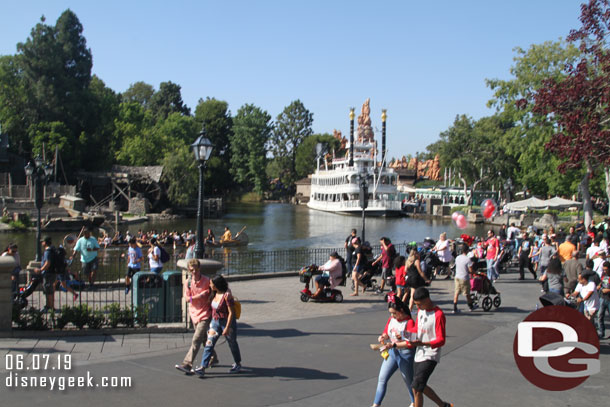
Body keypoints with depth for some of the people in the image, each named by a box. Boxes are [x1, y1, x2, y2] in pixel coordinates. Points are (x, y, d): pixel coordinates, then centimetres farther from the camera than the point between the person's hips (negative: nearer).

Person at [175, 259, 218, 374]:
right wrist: (201, 295, -16)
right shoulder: (187, 282, 1)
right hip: (194, 313, 5)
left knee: (196, 340, -13)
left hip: (205, 314, -5)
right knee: (204, 338, 19)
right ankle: (213, 358, 38)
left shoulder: (207, 281, -8)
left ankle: (187, 365, -15)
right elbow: (187, 298, -5)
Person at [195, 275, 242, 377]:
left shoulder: (227, 295, -22)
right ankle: (203, 368, -8)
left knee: (232, 343, 12)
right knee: (209, 343, -4)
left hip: (227, 322, -7)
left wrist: (227, 328, -22)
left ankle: (238, 364, 34)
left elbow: (231, 312, -21)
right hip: (215, 321, 7)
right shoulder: (215, 294, 1)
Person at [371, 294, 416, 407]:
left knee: (409, 381, 13)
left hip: (405, 354, -6)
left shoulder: (409, 322, -18)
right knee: (382, 379, 4)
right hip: (392, 352, 6)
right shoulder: (391, 319, 3)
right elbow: (387, 332, 16)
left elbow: (410, 343, -22)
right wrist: (383, 337, -8)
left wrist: (394, 345, -29)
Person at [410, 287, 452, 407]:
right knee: (420, 387, 16)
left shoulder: (438, 315, -19)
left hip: (430, 357, -9)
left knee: (416, 389, -12)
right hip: (419, 354, 9)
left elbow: (441, 340, -20)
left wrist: (422, 343, -33)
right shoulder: (421, 310, 7)